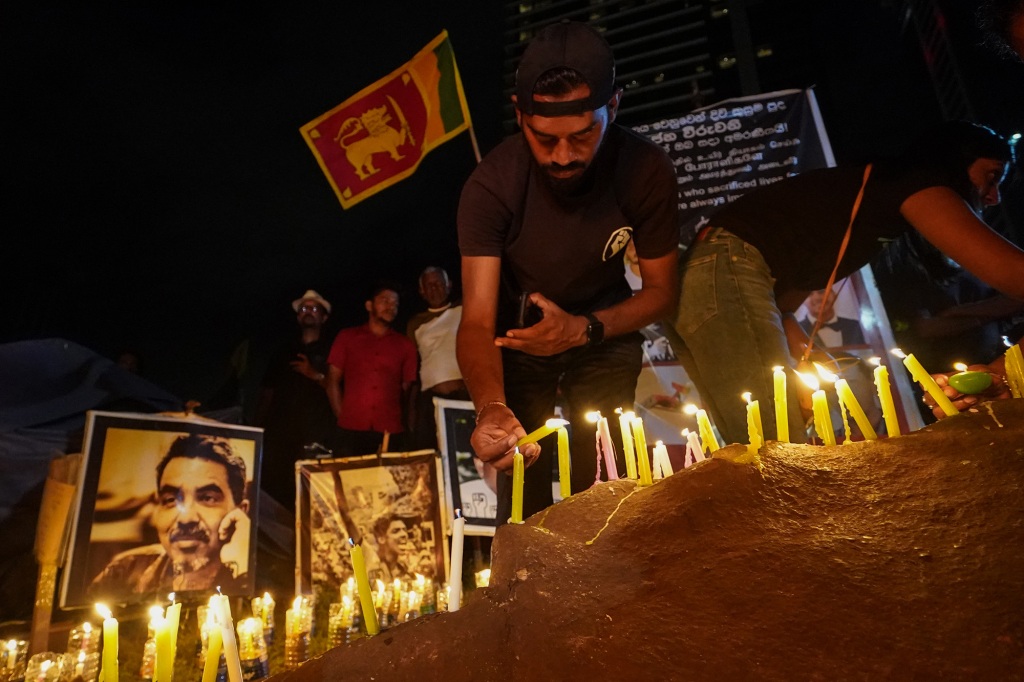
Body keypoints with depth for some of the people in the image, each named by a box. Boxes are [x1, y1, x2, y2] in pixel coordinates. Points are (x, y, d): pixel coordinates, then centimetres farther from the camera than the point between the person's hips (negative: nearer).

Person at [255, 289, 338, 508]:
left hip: (315, 435, -3)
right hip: (280, 432, 3)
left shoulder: (332, 351, 10)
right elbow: (267, 393, 19)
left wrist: (316, 375, -9)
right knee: (271, 488, -6)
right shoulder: (283, 351, 22)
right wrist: (258, 428, 11)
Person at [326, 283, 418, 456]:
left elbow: (408, 390, 10)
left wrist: (403, 425, -1)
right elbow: (333, 382, 10)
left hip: (391, 433, 0)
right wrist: (342, 418, 1)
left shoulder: (406, 345, 12)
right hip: (352, 431, 0)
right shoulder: (346, 337, 12)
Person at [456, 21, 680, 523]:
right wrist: (491, 408, -51)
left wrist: (584, 329, -27)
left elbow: (662, 290, -11)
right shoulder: (490, 186, -28)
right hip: (517, 337, 0)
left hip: (603, 330, 1)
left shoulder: (646, 170, -23)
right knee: (523, 502, 1)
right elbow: (477, 321, -32)